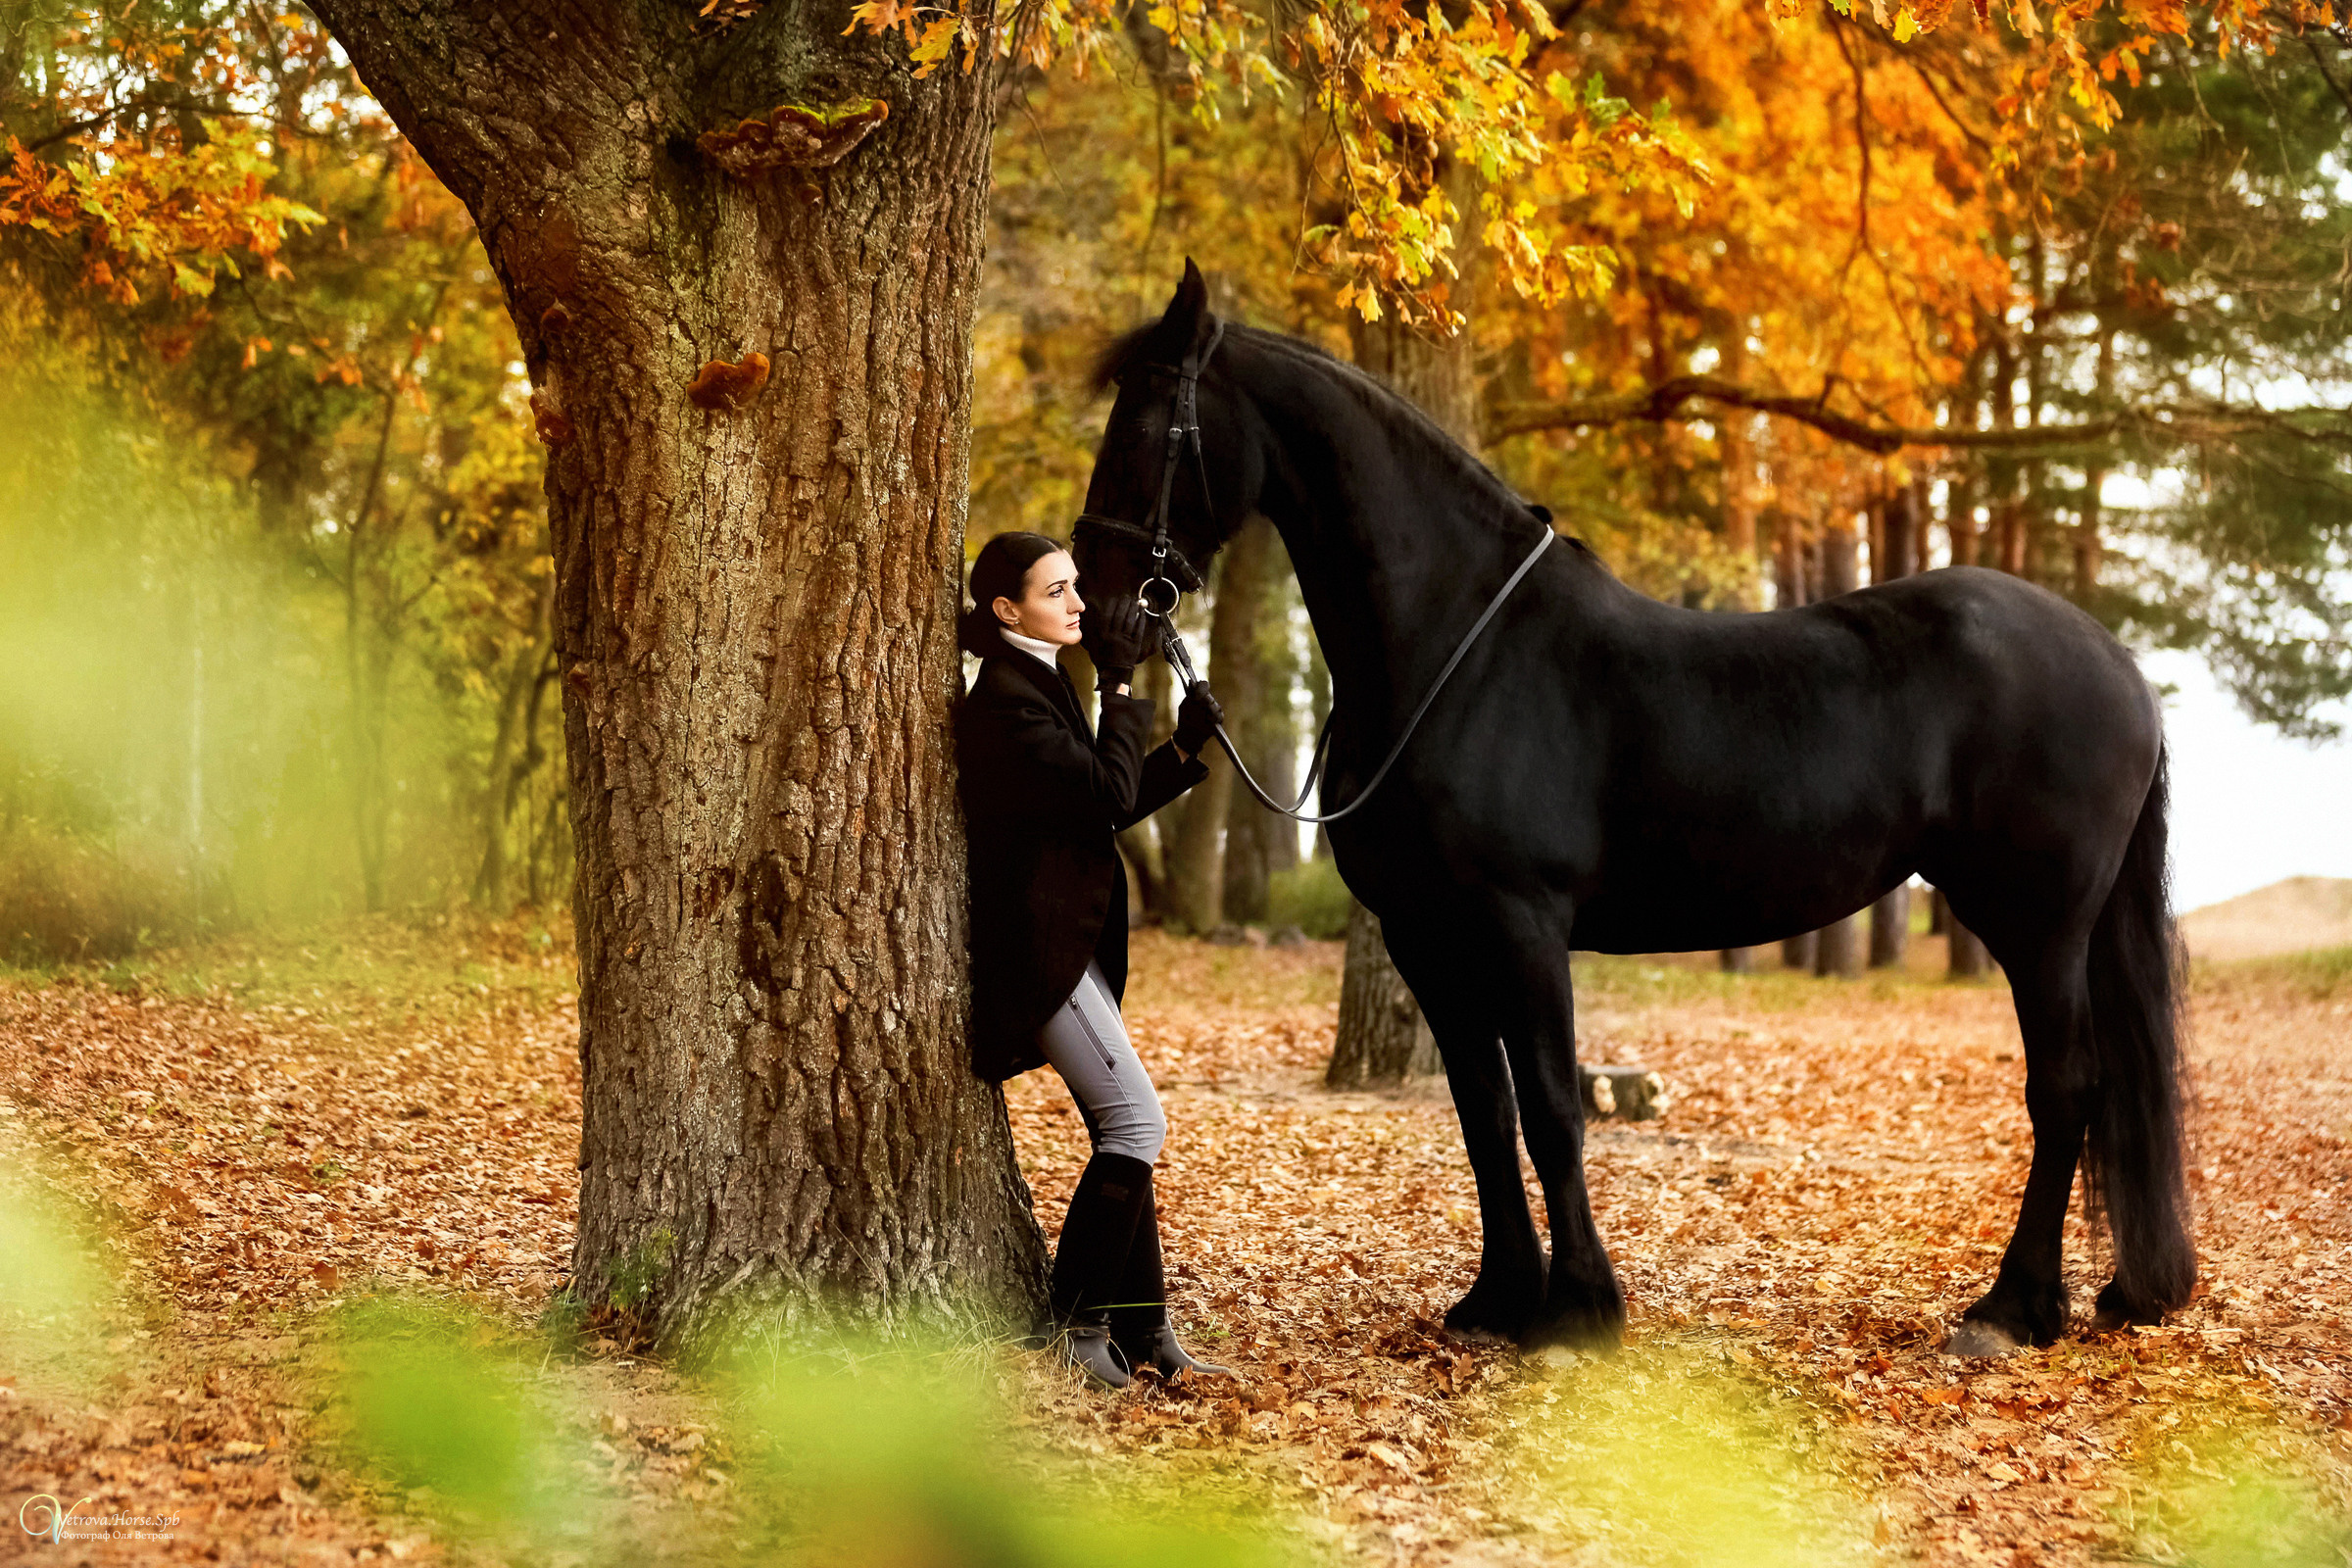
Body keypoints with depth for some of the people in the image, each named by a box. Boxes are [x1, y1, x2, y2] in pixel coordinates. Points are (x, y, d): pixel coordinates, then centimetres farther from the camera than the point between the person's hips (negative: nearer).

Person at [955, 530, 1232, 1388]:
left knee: (1123, 1132, 9)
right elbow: (1108, 795, -21)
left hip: (1067, 943, 10)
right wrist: (1121, 684, -16)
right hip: (1039, 944, -10)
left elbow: (1105, 805, 19)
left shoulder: (1042, 685, 17)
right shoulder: (1007, 696, -14)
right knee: (1135, 1122, -12)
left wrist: (1184, 747, 8)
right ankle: (1074, 1322, -5)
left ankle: (1142, 1332, 12)